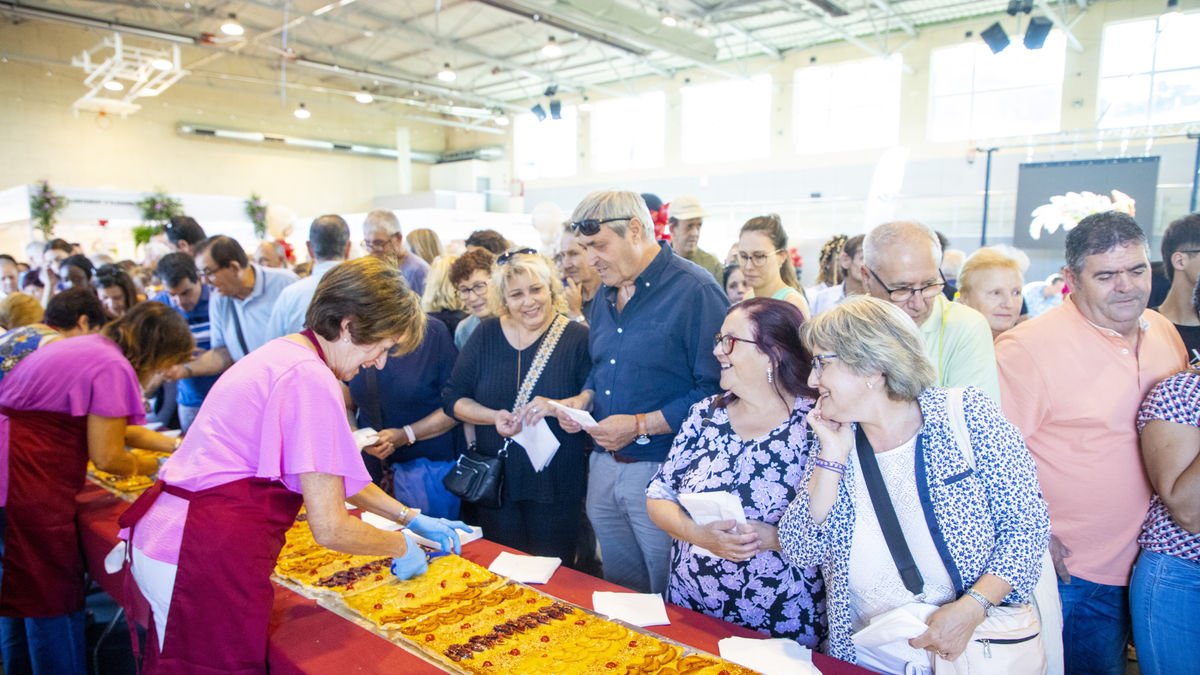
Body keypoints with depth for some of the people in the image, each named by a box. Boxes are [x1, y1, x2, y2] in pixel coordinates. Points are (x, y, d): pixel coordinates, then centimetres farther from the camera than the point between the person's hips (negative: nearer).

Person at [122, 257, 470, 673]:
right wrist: (402, 547, -1)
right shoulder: (311, 380, -21)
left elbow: (333, 474, 20)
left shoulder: (285, 353, 9)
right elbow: (330, 529, -19)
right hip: (205, 560, -10)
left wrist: (411, 517, 19)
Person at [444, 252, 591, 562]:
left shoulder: (577, 338, -7)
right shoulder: (487, 334, 2)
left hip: (557, 487, -2)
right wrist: (495, 417, -12)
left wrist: (556, 406, -27)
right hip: (496, 481, 3)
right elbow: (452, 399, 4)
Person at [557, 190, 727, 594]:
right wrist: (585, 398, 2)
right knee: (618, 593, 22)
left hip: (660, 470, -7)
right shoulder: (607, 294, 10)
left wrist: (641, 425, -21)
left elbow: (715, 390, -20)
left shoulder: (695, 291, -15)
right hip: (603, 466, 7)